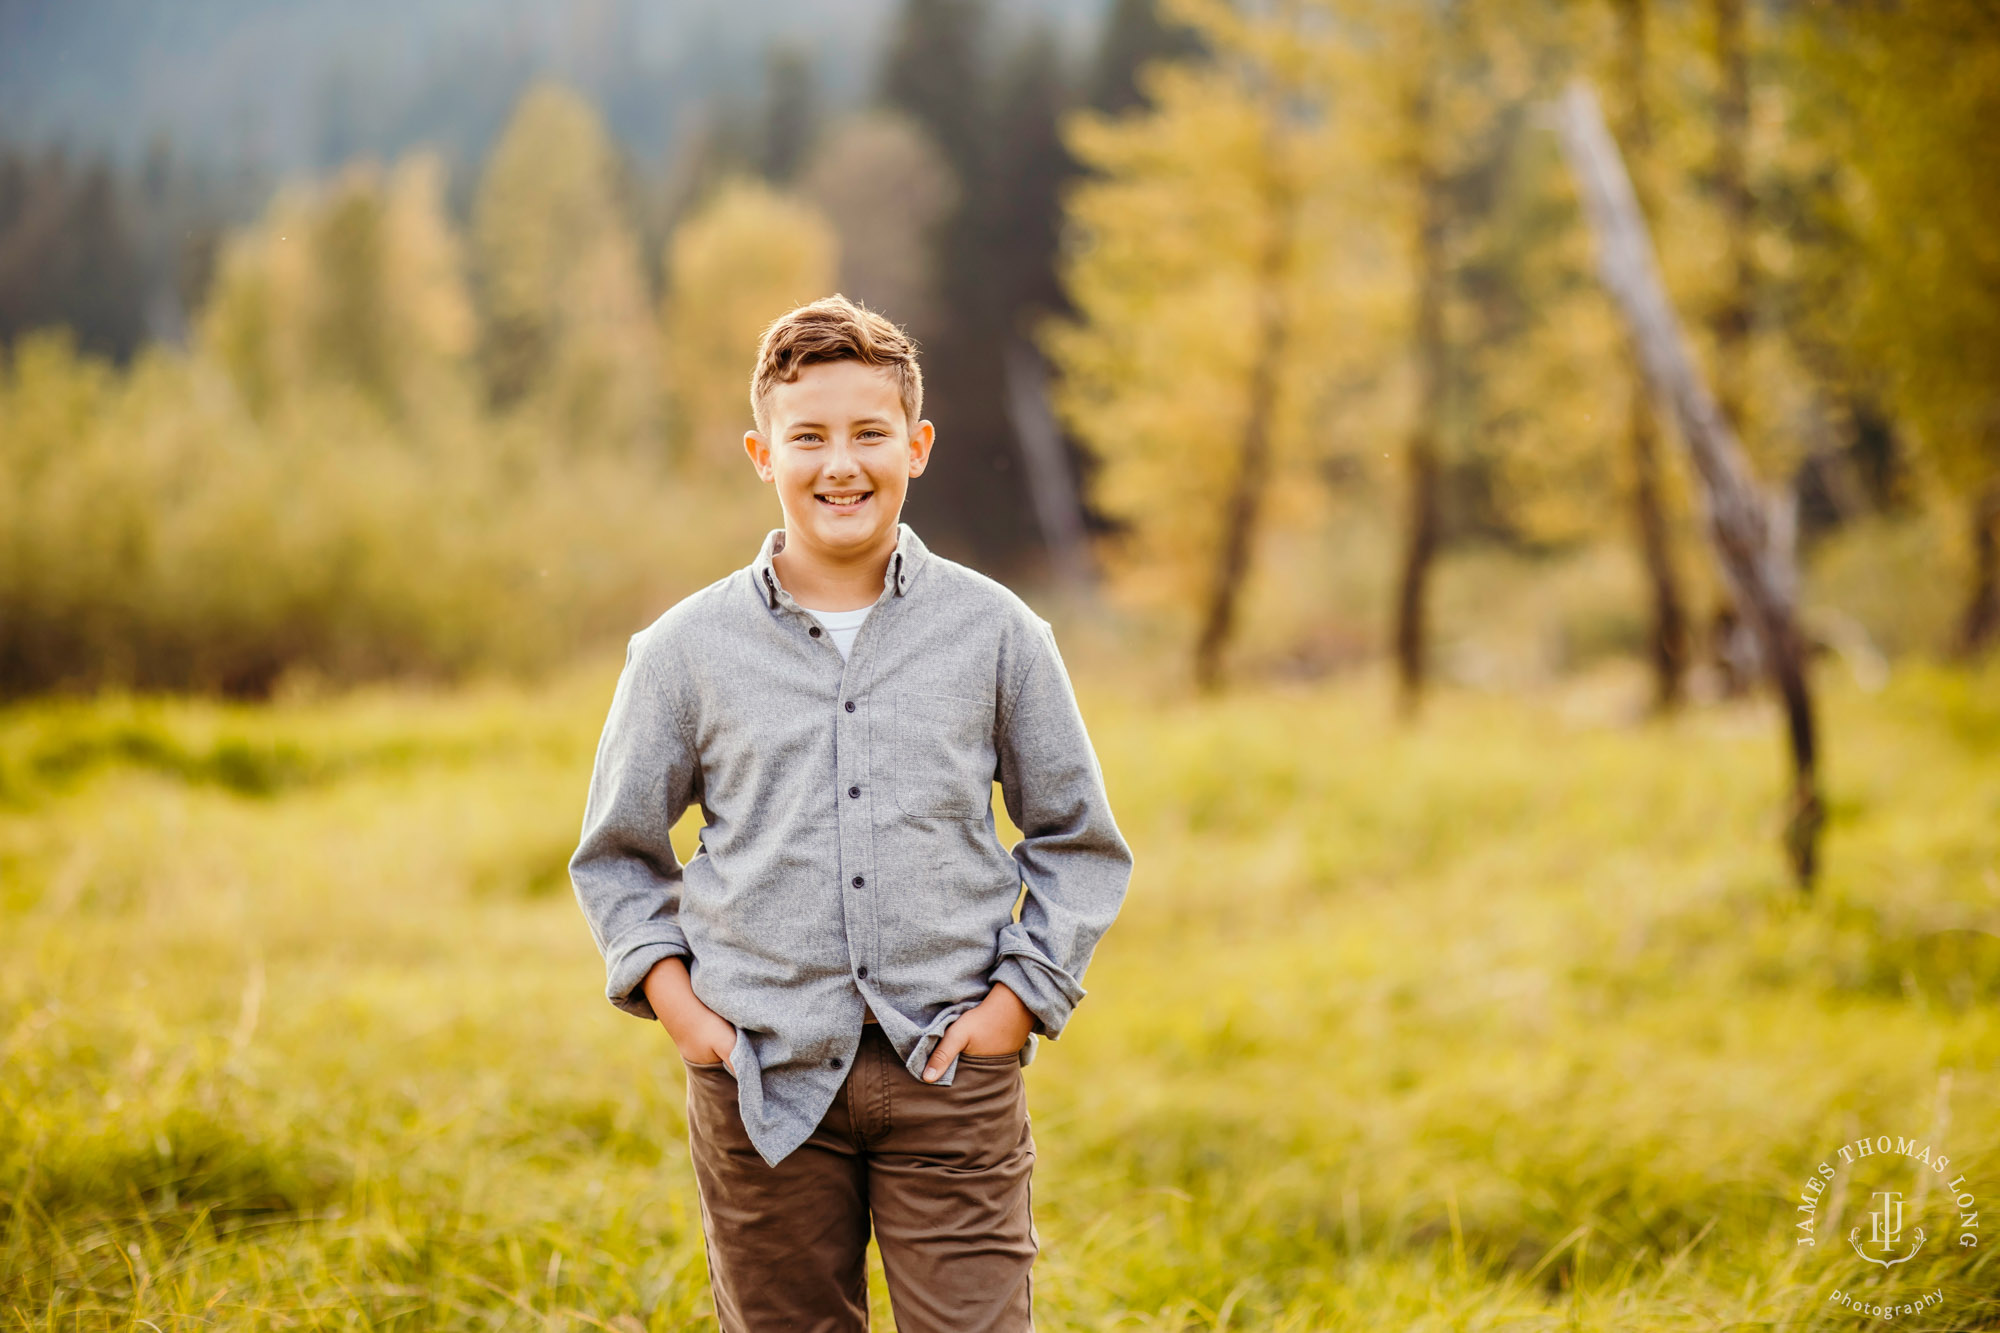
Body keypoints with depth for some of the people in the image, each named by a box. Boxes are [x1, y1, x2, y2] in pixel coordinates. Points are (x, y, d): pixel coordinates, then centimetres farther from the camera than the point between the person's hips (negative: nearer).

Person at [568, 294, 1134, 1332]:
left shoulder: (996, 634, 3)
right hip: (764, 1077, 1)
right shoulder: (686, 651, 3)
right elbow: (616, 850, 15)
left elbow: (1080, 841, 11)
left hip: (952, 1069, -1)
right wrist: (670, 994, 1)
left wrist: (1021, 996, -1)